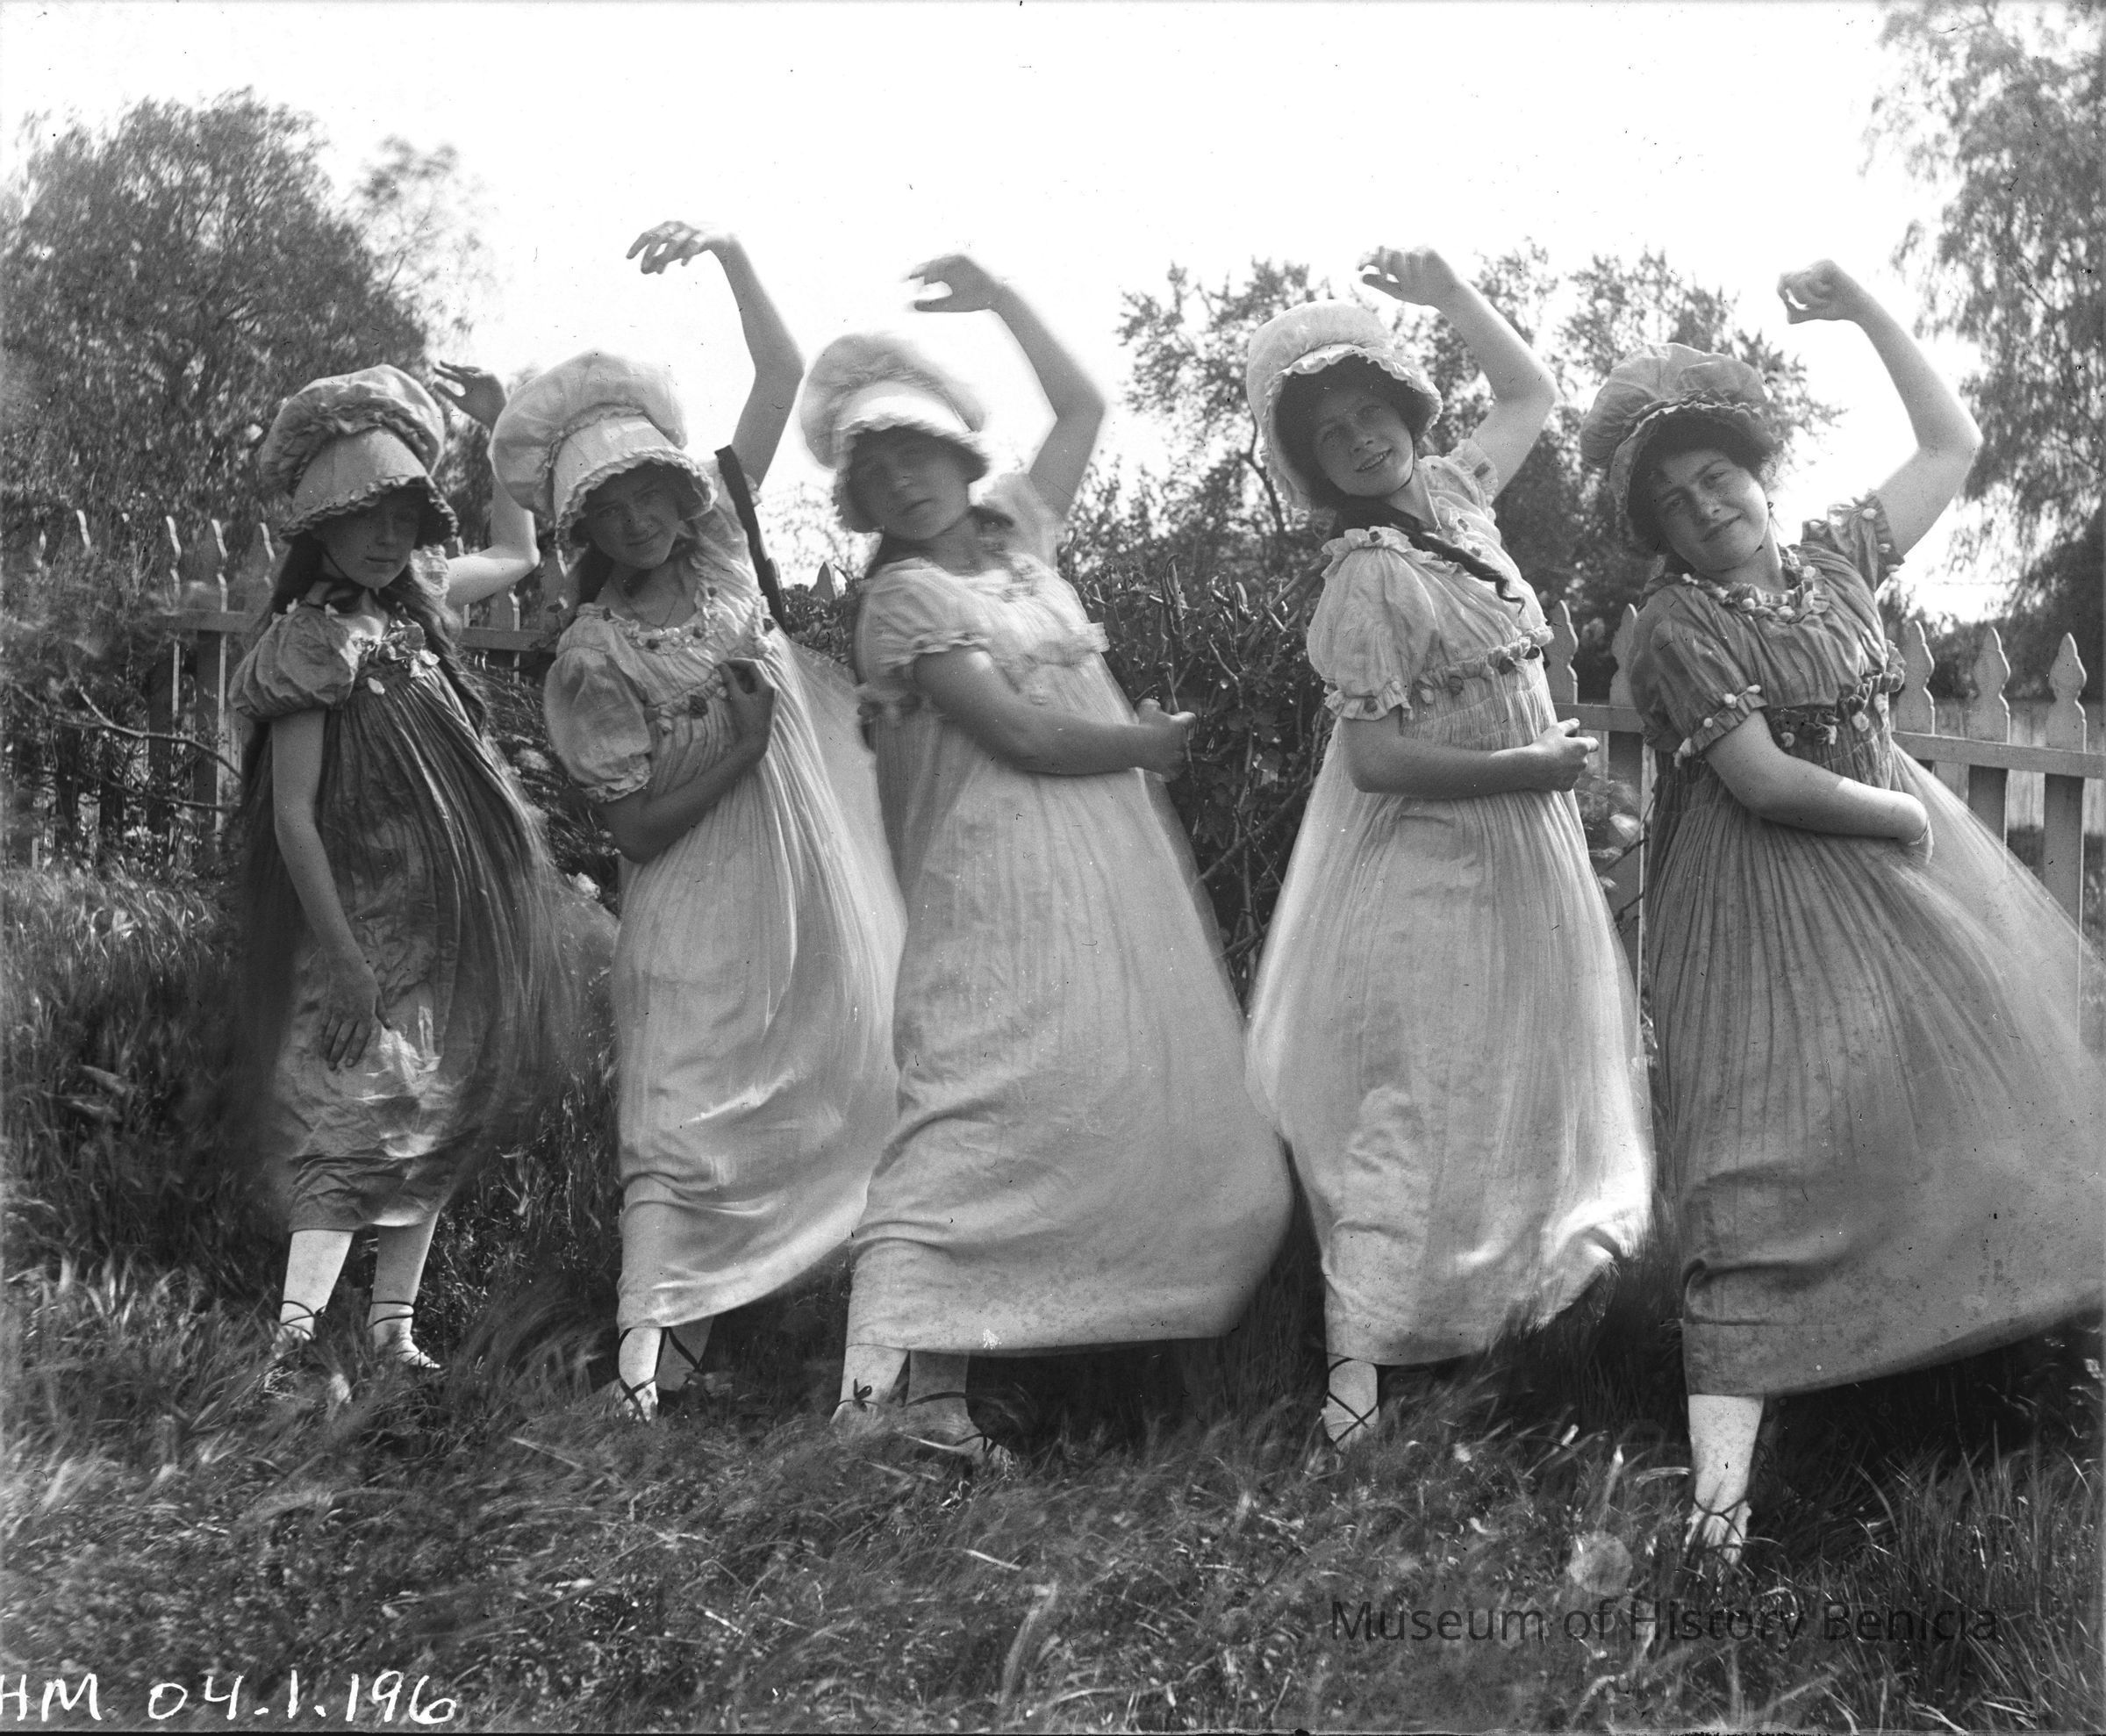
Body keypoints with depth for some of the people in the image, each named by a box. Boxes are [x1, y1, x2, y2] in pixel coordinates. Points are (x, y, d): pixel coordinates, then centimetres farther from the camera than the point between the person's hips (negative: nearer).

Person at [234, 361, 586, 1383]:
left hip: (457, 920, 8)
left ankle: (394, 1327, 18)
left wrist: (498, 430, 16)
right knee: (350, 1135, -13)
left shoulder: (417, 598, 7)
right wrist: (341, 959, -21)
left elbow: (517, 552, 28)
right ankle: (293, 1338, -16)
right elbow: (293, 817, -18)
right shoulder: (310, 640, -15)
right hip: (373, 924, -8)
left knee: (432, 1129, 10)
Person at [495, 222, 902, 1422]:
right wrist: (739, 732, -16)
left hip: (830, 882, 5)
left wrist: (731, 254, -9)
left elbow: (785, 374, 3)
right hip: (707, 917, -5)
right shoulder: (591, 660, -7)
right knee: (690, 1122, -10)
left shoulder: (716, 536, 6)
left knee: (868, 1090, 5)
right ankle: (649, 1347, -12)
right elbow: (638, 825, -10)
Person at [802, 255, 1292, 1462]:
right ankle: (907, 1372, -21)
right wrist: (1150, 742, -1)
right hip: (1008, 881, -8)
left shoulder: (1016, 529, 15)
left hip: (1122, 865, 8)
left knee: (1162, 1086, 6)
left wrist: (1002, 300, 17)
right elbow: (1020, 735, -13)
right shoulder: (904, 597, -5)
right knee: (990, 1101, -16)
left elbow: (1084, 405, 26)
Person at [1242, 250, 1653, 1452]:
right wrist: (1529, 766, -19)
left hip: (1517, 854, 8)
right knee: (1410, 1097, -9)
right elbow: (1375, 757, -22)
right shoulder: (1369, 576, -18)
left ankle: (1496, 1295, 35)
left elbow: (1533, 395, 21)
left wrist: (1453, 295, 7)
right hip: (1424, 866, -8)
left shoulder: (1454, 495, 4)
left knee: (1519, 1079, 19)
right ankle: (1355, 1361, -7)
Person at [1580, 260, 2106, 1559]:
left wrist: (1869, 312, 7)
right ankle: (1724, 1454, -23)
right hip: (1773, 902, -7)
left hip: (1906, 854, 8)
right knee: (1775, 1142, -17)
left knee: (1994, 1054, 13)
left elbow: (1954, 444, 14)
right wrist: (1903, 816, -8)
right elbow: (1763, 781, -18)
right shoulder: (1675, 627, -11)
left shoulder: (1835, 559, 7)